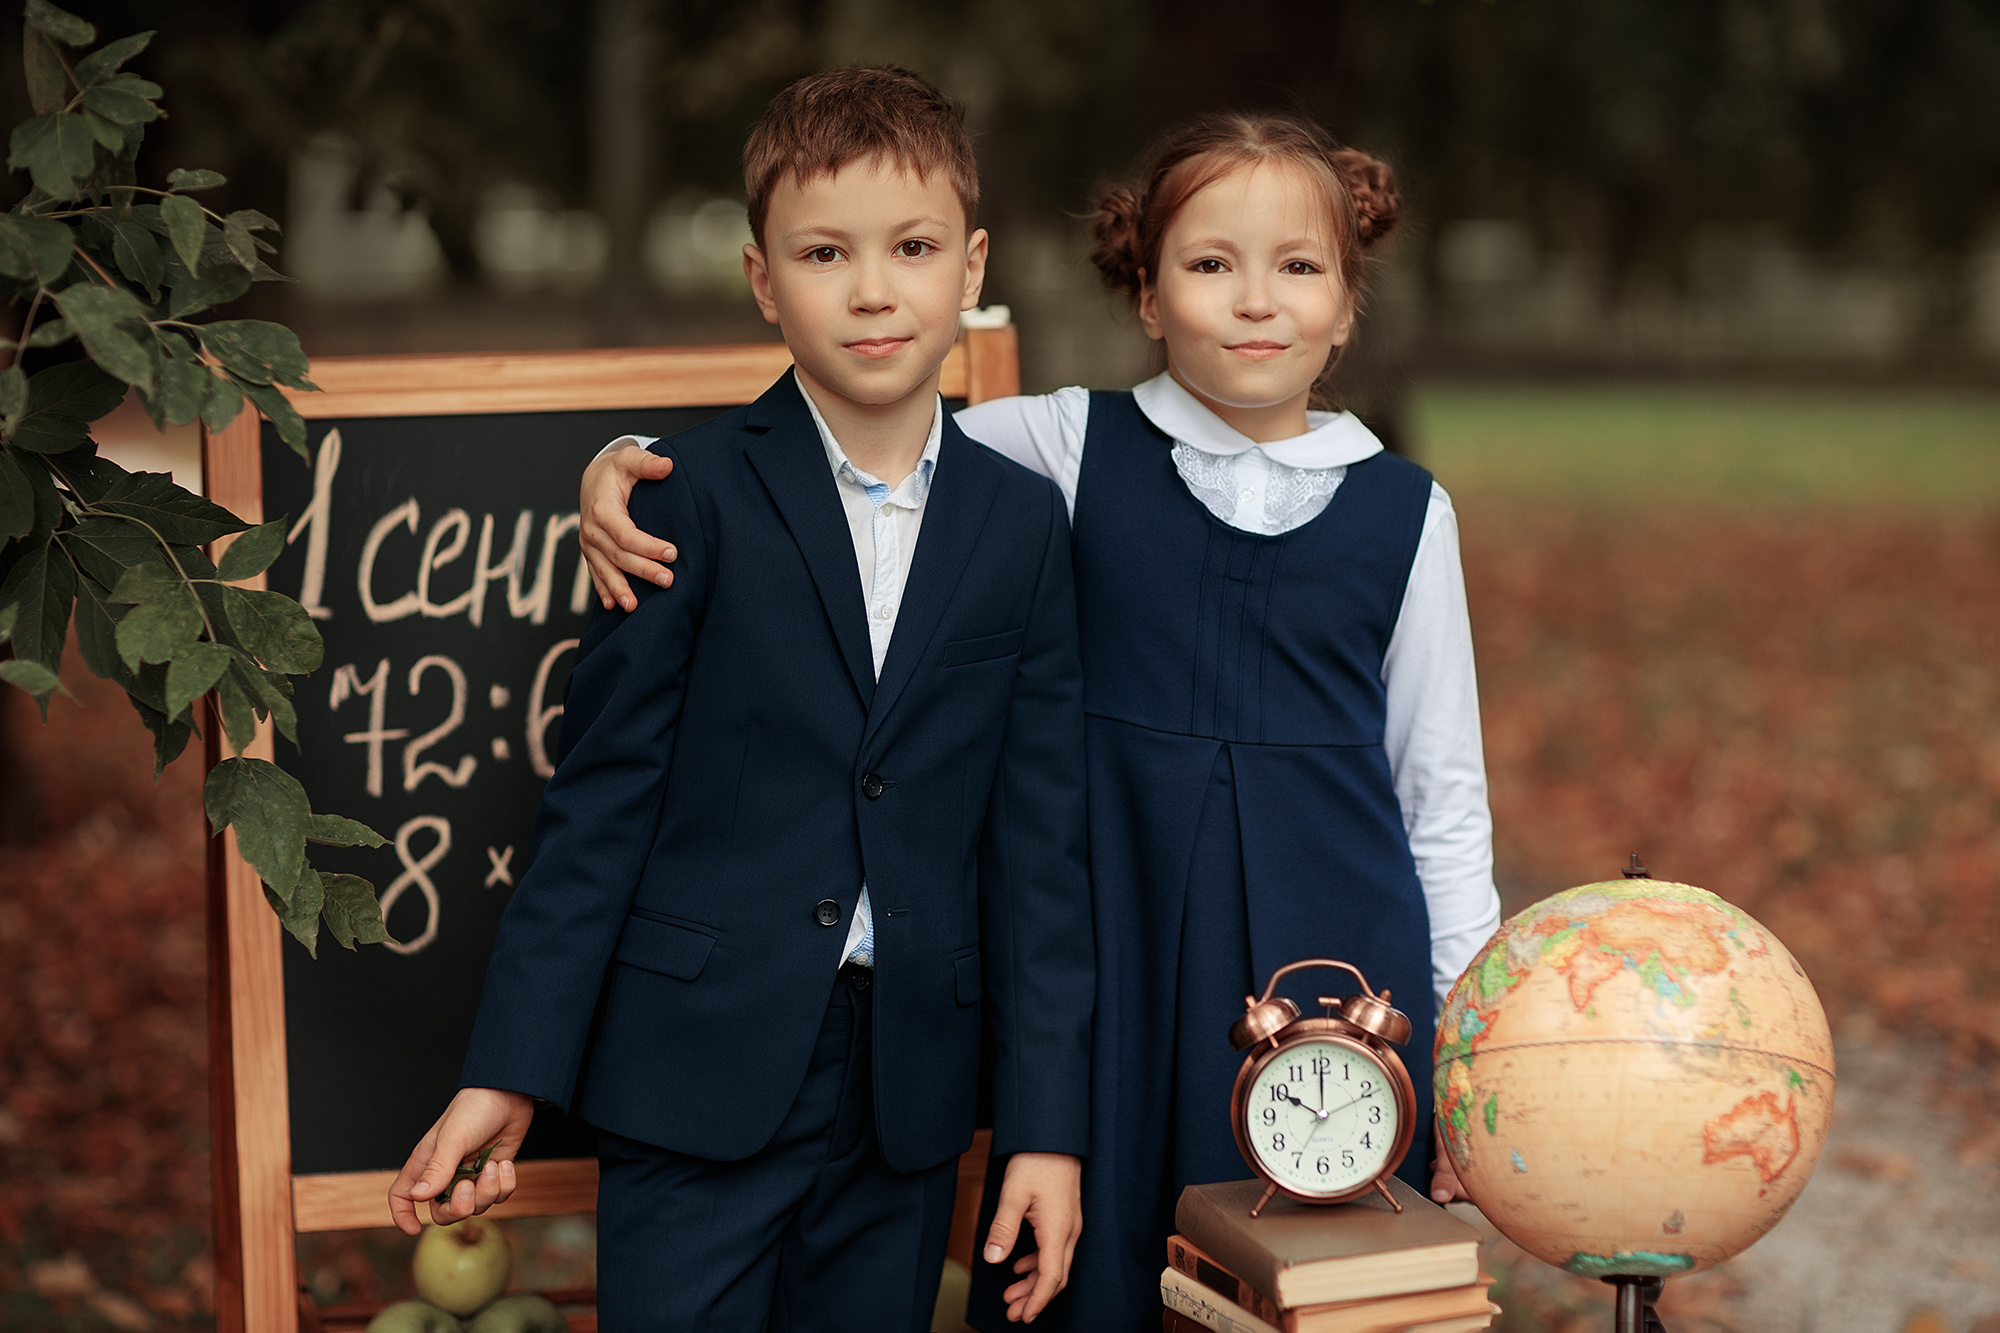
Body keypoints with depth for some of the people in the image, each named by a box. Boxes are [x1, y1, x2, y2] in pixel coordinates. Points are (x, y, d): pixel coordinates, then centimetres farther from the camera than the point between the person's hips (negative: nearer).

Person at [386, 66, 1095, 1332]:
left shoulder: (1024, 524, 5)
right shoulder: (697, 497, -4)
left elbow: (1039, 836, 4)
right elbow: (605, 792, -3)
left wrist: (1050, 1125, 2)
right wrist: (510, 1073, -5)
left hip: (908, 1087, 3)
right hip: (703, 1072, -3)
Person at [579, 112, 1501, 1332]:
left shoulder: (1402, 510, 4)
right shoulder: (1073, 451, 2)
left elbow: (1443, 791, 8)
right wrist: (633, 464, -16)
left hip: (1335, 963, 1)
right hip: (1120, 959, 0)